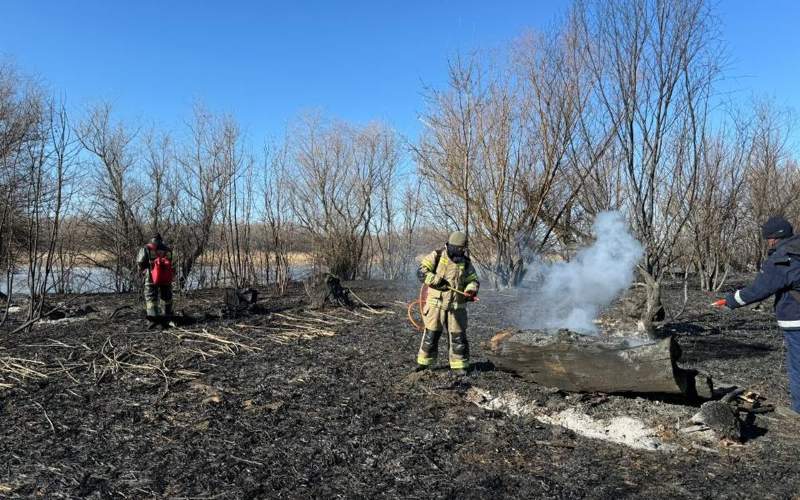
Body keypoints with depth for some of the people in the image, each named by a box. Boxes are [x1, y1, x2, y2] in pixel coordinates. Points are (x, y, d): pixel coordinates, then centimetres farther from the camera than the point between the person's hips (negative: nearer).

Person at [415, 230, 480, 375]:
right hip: (436, 304, -2)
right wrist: (437, 281, -26)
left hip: (456, 306, 2)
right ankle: (424, 361, 21)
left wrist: (470, 291, -13)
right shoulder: (436, 257, -6)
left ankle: (459, 365, 15)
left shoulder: (465, 262, 5)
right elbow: (421, 272, -14)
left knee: (458, 336, 3)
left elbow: (473, 280, 9)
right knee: (431, 335, 6)